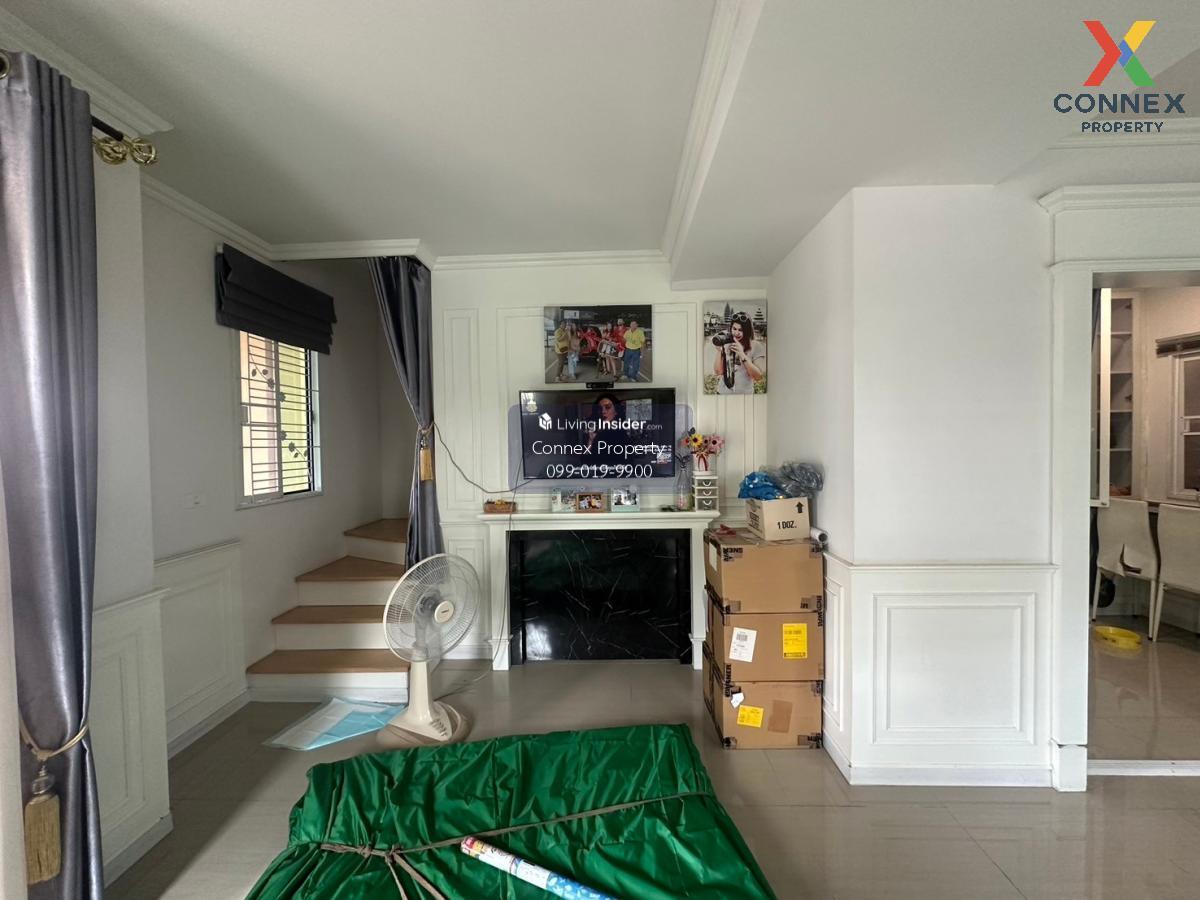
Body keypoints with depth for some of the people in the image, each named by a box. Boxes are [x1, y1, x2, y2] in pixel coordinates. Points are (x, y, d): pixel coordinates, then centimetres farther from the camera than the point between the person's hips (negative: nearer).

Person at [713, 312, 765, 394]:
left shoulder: (756, 346, -10)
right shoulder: (726, 345, -3)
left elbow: (759, 377, -16)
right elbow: (718, 372, -5)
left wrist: (742, 354, -22)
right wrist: (719, 351, -15)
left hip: (744, 393, -2)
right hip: (722, 392, 2)